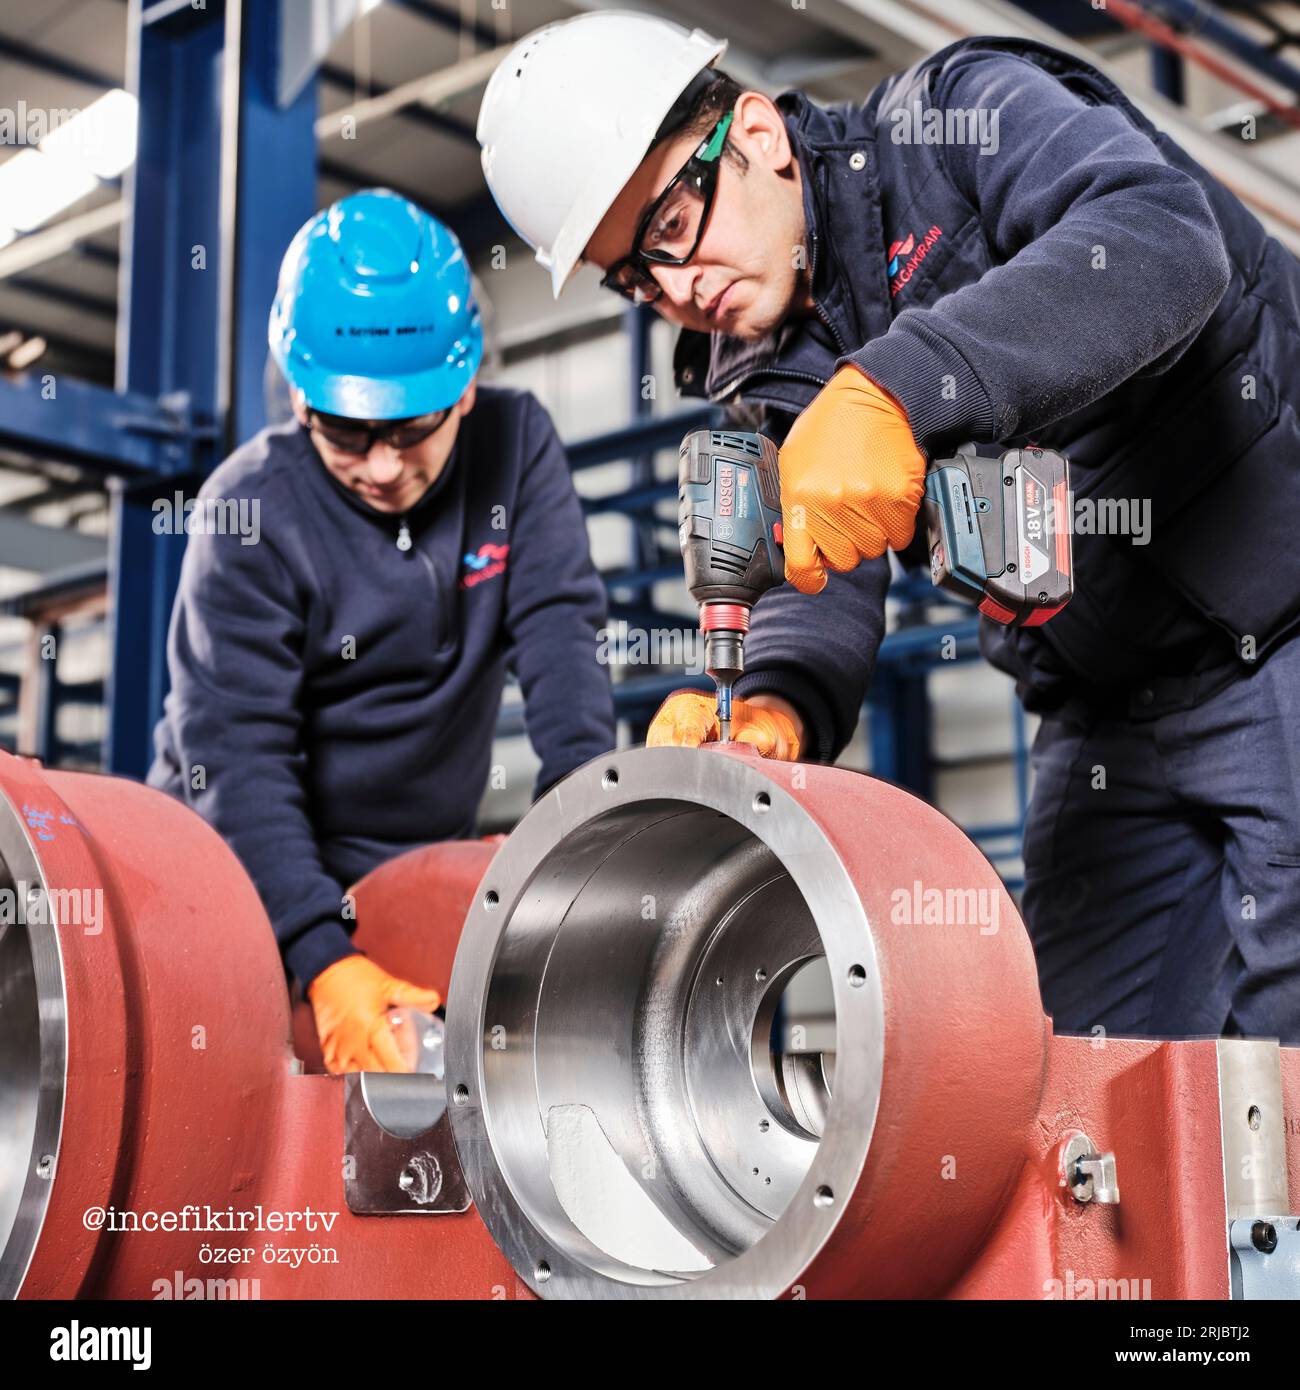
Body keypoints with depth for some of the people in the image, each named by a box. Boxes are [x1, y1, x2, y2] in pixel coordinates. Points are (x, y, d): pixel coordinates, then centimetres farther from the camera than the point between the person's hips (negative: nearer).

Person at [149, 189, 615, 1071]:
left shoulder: (514, 446, -6)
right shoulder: (252, 510, -17)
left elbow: (558, 627, -13)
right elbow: (237, 753, -21)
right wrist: (325, 958, -32)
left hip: (426, 862, 3)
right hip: (254, 866, -3)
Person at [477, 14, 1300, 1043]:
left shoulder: (963, 118, -10)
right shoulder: (772, 377, 8)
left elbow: (1164, 234, -29)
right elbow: (821, 589, -2)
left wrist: (895, 387, -39)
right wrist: (774, 708, -25)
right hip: (1107, 722, 7)